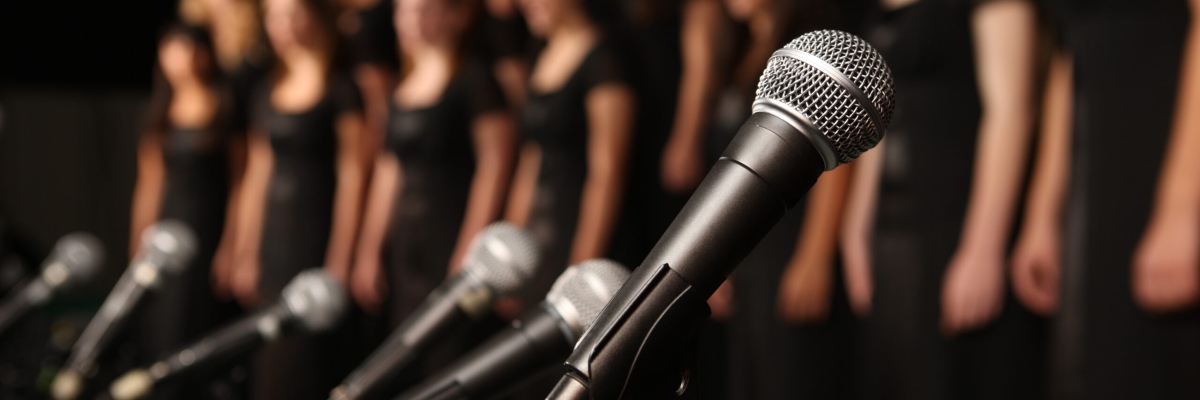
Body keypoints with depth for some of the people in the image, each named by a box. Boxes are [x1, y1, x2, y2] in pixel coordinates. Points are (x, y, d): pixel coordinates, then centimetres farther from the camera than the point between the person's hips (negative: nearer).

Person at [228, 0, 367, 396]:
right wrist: (246, 256, 12)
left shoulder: (340, 90, -5)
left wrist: (339, 262, -13)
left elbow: (351, 176, -8)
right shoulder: (266, 92, 13)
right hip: (273, 236, 6)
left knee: (308, 358, -8)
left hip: (317, 230, -6)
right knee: (270, 360, 4)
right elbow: (257, 174, 15)